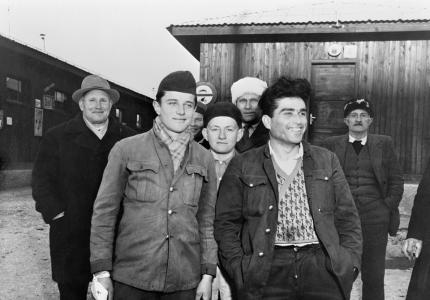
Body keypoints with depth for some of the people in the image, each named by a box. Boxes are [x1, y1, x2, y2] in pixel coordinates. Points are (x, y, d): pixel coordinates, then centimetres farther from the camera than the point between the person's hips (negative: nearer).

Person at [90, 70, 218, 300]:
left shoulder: (204, 159, 5)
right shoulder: (126, 150, -3)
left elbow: (206, 220, 8)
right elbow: (104, 212, -2)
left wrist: (208, 274, 4)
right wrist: (102, 272, -5)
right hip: (131, 279, -2)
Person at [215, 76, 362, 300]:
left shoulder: (327, 160, 13)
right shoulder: (242, 166, 6)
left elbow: (347, 219, 13)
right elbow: (226, 224, 5)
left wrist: (349, 264, 3)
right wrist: (240, 270, -4)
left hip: (321, 264, 2)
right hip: (266, 269, -2)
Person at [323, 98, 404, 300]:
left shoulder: (384, 144, 8)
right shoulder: (331, 145, 6)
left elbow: (396, 181, 10)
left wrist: (388, 208, 1)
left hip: (375, 218, 1)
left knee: (374, 276, 6)